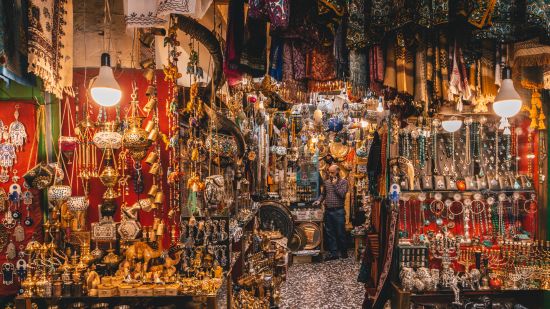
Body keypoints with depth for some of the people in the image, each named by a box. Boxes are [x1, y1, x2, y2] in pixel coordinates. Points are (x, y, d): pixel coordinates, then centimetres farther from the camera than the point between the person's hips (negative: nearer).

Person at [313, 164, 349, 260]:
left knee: (340, 233, 2)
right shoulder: (326, 182, 12)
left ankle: (343, 251, 17)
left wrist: (335, 184, -11)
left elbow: (342, 194, -14)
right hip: (328, 211, 5)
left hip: (338, 211, -5)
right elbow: (323, 194, 20)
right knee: (329, 233, 7)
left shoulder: (343, 182, -1)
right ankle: (333, 253, 13)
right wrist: (319, 200, 2)